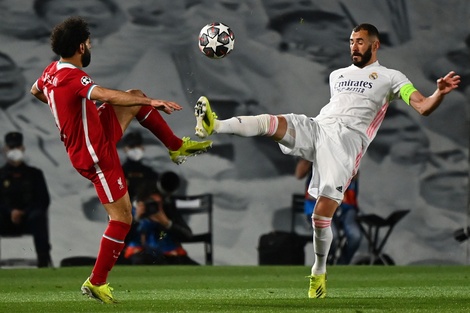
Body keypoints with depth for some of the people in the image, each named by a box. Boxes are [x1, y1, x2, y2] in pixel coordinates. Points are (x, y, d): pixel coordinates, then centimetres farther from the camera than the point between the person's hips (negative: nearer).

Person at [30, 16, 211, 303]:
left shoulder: (51, 71, 0)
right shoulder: (73, 77, -29)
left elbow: (36, 91, 23)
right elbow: (106, 95, -45)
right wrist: (154, 102, -44)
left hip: (98, 133, 10)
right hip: (96, 154, -10)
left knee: (136, 97, 16)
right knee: (122, 218, -3)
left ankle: (177, 147, 27)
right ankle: (96, 282, 3)